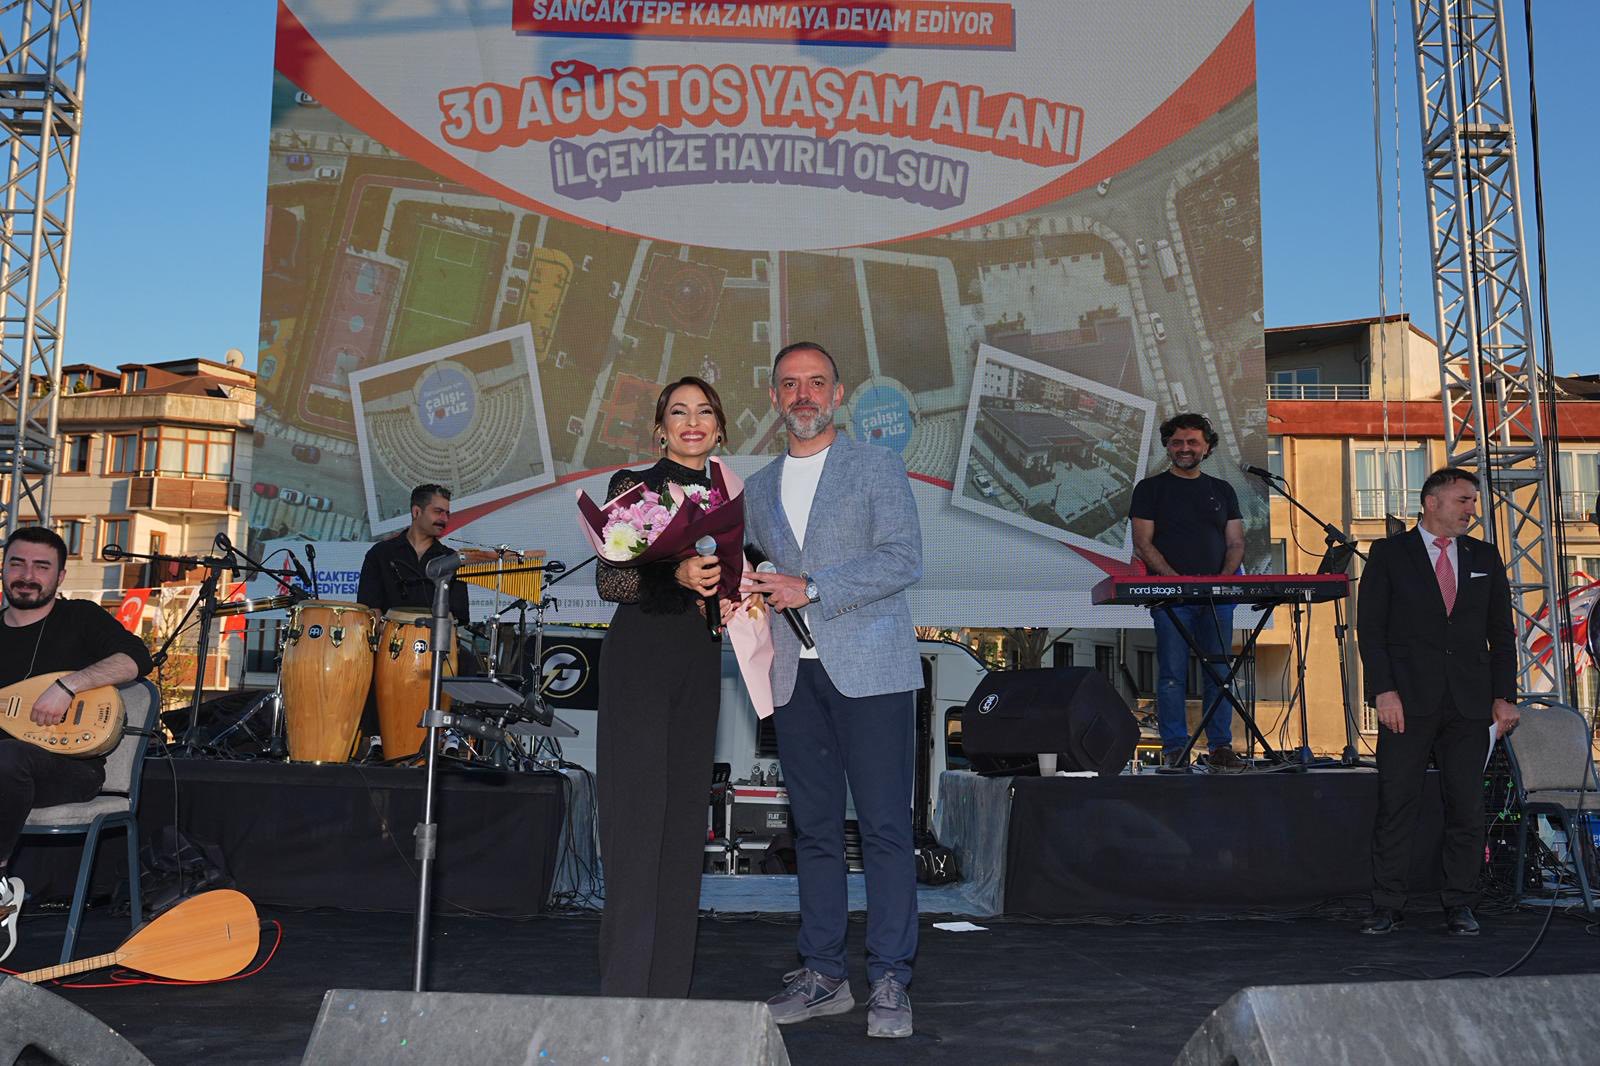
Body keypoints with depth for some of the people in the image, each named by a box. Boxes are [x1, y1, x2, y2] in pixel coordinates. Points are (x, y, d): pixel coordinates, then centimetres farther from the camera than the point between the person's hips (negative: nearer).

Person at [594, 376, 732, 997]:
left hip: (699, 663, 5)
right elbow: (607, 580, -8)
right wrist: (674, 575, -23)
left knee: (686, 813, 6)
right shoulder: (632, 486, 1)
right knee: (637, 812, -8)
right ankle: (625, 986, -3)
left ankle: (670, 984, 14)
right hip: (638, 657, -5)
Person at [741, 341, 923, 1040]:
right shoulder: (758, 487, 18)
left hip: (869, 669, -5)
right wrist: (743, 596, 3)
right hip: (794, 674, 5)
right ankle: (822, 975, 17)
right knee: (814, 829, 8)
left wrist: (810, 587, -14)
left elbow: (903, 559, -8)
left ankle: (889, 981, 3)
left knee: (884, 826, -4)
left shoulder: (877, 466, 3)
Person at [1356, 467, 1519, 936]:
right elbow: (1370, 627, -1)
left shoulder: (1485, 557, 13)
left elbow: (1501, 633, 13)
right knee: (1396, 808, -2)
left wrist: (1504, 696, 4)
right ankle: (1388, 908, 5)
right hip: (1408, 701, -3)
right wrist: (1384, 691, -10)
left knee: (1466, 809, 5)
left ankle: (1460, 907, 15)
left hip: (1469, 704, 3)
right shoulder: (1388, 554, 3)